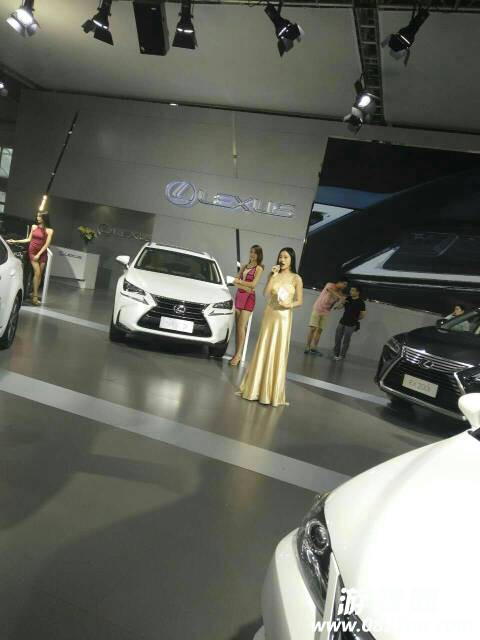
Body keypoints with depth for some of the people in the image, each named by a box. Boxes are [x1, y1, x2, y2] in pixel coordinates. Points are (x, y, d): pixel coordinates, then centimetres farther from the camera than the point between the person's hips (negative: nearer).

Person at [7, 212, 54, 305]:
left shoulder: (49, 230, -1)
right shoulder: (34, 227, 7)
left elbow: (47, 244, -6)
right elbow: (29, 239, 14)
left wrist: (39, 254, -11)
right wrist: (15, 241, 12)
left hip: (42, 253, 0)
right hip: (32, 252, 0)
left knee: (40, 275, 0)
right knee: (37, 273, -13)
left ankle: (34, 293, 10)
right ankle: (35, 296, -12)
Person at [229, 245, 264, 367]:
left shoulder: (259, 268, 0)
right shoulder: (244, 266, 18)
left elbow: (253, 284, -10)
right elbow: (236, 281, 9)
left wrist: (240, 281, -3)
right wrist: (245, 287, -8)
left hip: (249, 298, -6)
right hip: (239, 296, 6)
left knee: (242, 326, -12)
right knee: (237, 327, 3)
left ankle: (238, 354, -12)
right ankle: (237, 353, 6)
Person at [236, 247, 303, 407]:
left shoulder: (296, 278, -1)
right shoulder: (274, 274, 8)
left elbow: (300, 301, 0)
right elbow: (266, 294, -4)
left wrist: (289, 305, -18)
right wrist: (273, 276, -9)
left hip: (283, 317, -3)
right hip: (269, 314, 3)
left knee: (278, 353, 0)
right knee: (263, 351, 8)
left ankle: (273, 392, 10)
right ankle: (256, 386, 20)